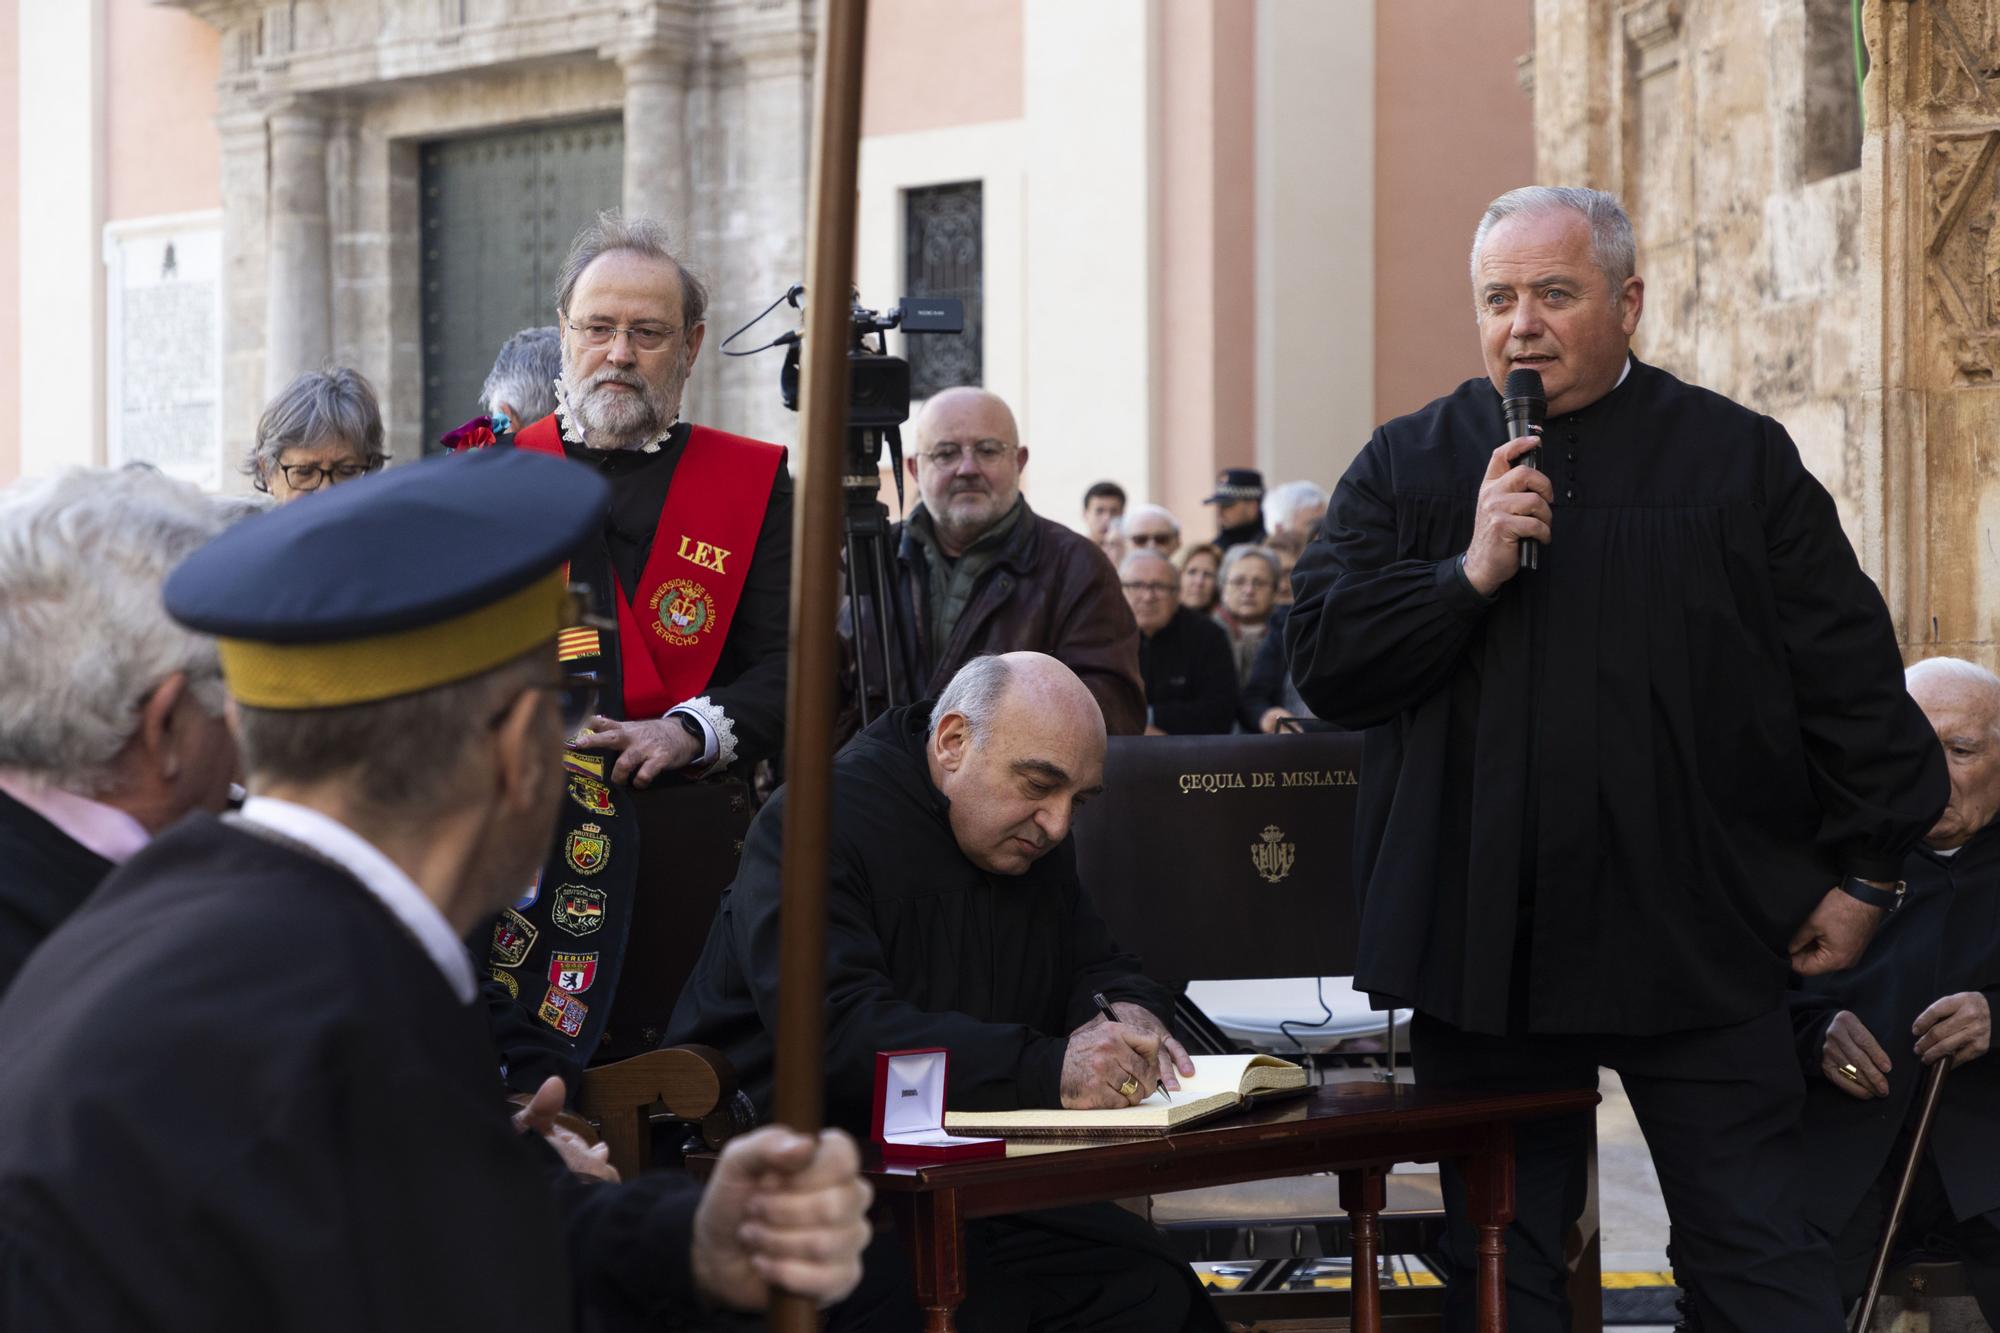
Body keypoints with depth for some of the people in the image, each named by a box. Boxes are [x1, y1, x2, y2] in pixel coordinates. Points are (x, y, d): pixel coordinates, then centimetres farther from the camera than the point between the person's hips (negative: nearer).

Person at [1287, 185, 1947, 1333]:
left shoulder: (1740, 459, 5)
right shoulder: (1408, 466, 9)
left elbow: (1851, 678, 5)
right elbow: (1324, 659, -1)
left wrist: (1865, 872, 1)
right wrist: (1470, 572, -14)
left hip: (1699, 947, -2)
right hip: (1481, 948, 2)